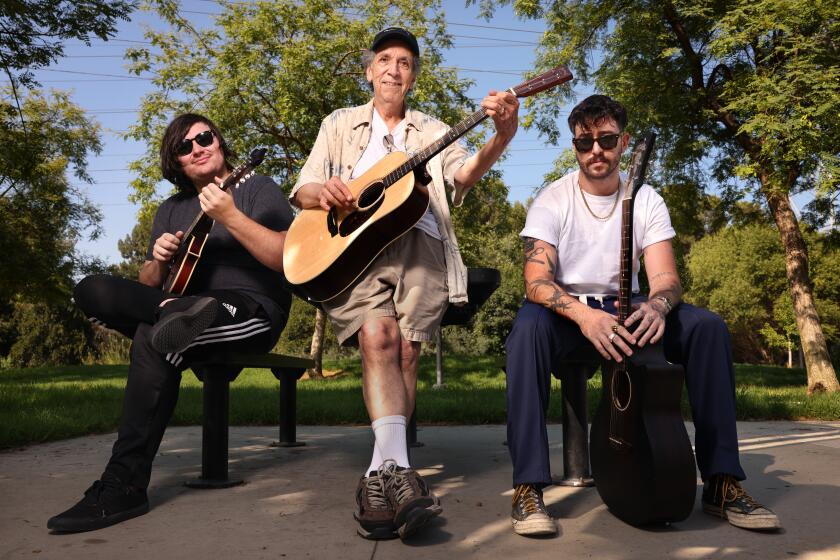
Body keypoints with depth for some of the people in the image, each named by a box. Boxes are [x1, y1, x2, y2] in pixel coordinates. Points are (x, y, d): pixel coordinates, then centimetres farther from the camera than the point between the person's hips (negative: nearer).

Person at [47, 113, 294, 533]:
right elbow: (146, 285, 19)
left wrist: (230, 216, -22)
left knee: (153, 339, -34)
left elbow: (288, 259, -12)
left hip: (253, 311, -5)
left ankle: (124, 486, -29)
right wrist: (158, 262, -4)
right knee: (93, 291, -15)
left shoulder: (257, 188, 4)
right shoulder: (171, 210, 20)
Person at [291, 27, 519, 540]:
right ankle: (397, 470, -36)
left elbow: (465, 174, 2)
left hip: (418, 243, 1)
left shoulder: (433, 131, 22)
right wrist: (324, 192, -10)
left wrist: (502, 138, -19)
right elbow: (303, 190, 16)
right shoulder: (340, 124, 23)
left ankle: (380, 478, -16)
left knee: (405, 347, -20)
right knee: (379, 335, -28)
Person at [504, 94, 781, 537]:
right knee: (529, 327, -38)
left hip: (624, 311, 3)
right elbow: (536, 281, -20)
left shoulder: (646, 200, 0)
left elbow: (665, 276, -9)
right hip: (567, 313, -3)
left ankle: (722, 482, -12)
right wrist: (584, 315, -40)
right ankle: (528, 487, -34)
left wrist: (657, 305, -35)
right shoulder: (552, 201, -8)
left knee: (707, 327, -21)